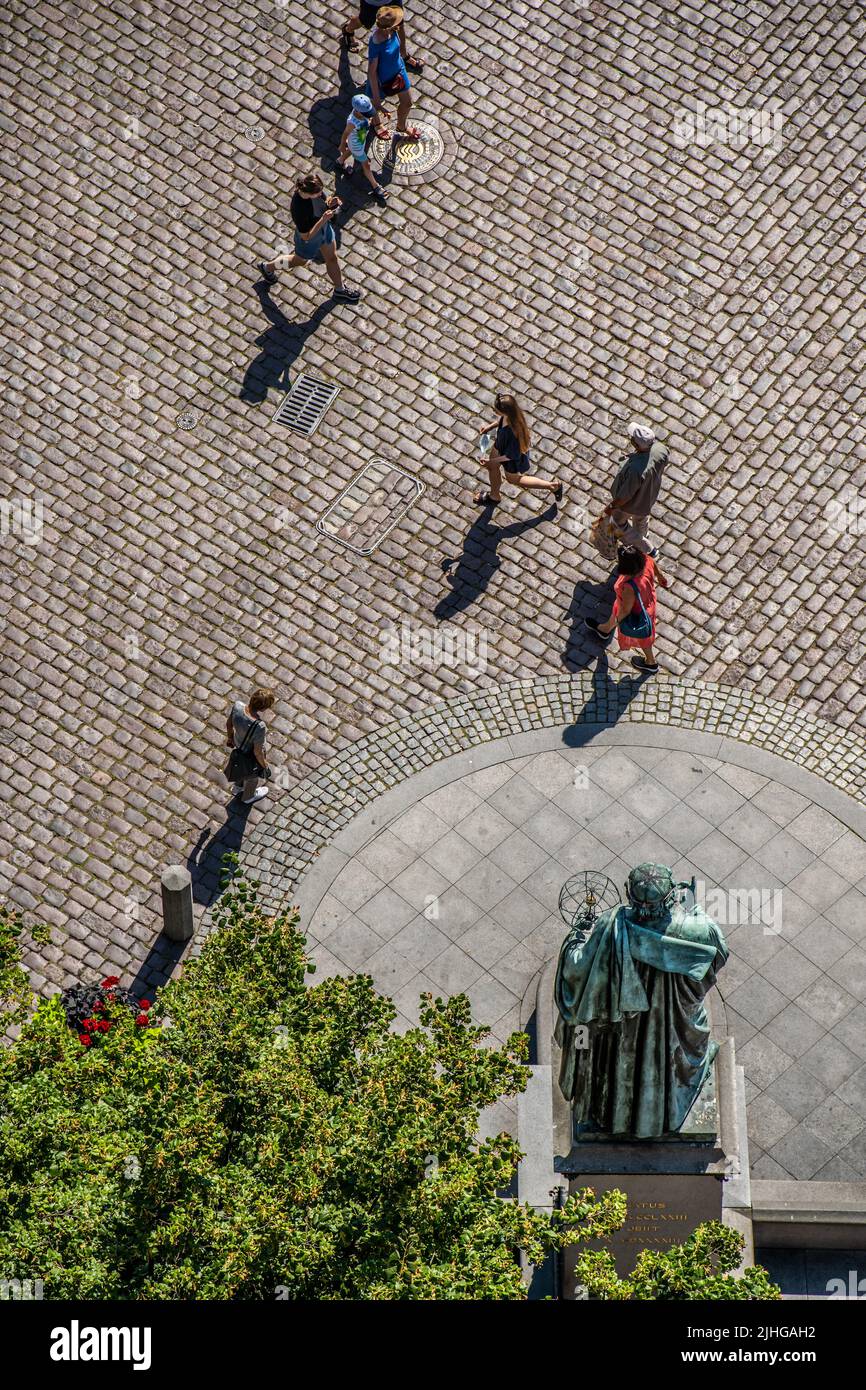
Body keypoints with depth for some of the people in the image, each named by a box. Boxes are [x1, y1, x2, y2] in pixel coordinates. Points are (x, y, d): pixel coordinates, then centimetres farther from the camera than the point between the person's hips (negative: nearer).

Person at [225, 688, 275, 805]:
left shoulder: (237, 705, -31)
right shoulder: (259, 727, -44)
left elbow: (229, 724, -9)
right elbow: (257, 752, -28)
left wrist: (230, 737, 12)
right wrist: (264, 765, -6)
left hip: (239, 742, 5)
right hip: (251, 754, -4)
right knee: (253, 774, 29)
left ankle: (238, 788, 64)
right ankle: (249, 796, 59)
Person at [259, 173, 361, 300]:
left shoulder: (311, 185, -26)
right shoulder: (299, 210, -45)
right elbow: (306, 237, -32)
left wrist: (329, 204, -26)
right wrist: (323, 219, -39)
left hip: (324, 228, 6)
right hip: (309, 240, -5)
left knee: (332, 258, 24)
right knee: (301, 261, 26)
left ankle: (340, 289, 51)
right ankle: (268, 267, 52)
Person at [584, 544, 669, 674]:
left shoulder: (630, 588, -48)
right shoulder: (646, 559, -33)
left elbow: (626, 610, -27)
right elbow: (656, 569, -7)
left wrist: (619, 619, -4)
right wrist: (660, 577, 17)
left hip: (636, 614, -6)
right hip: (647, 599, 6)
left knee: (641, 638, 27)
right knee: (615, 612, 37)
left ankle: (651, 664, 58)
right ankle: (605, 630, 72)